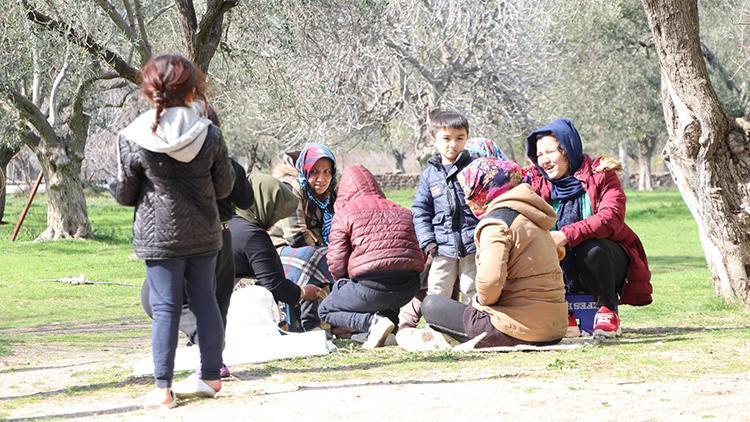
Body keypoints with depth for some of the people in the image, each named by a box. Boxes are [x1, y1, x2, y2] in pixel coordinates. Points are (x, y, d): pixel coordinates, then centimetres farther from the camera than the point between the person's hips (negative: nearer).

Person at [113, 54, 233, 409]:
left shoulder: (132, 139, -11)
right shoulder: (209, 134, -5)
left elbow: (125, 194, -3)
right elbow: (224, 187, 4)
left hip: (159, 236, -2)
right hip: (203, 233, 3)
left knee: (165, 307, 1)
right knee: (204, 300, 14)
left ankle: (163, 388, 1)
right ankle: (210, 376, 23)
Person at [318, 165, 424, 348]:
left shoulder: (344, 213, 5)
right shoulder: (403, 212, 20)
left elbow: (336, 261, 0)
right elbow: (419, 255, 19)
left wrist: (343, 285, 19)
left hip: (371, 286, -6)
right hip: (408, 289, 6)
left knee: (325, 310, 16)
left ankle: (372, 321, -10)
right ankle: (392, 319, 6)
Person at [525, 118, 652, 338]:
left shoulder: (600, 174, -9)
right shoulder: (537, 181, 3)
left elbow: (611, 218, -26)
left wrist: (567, 235, -38)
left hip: (607, 260, -4)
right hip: (565, 271, 4)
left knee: (591, 249, -34)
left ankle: (608, 312, -13)